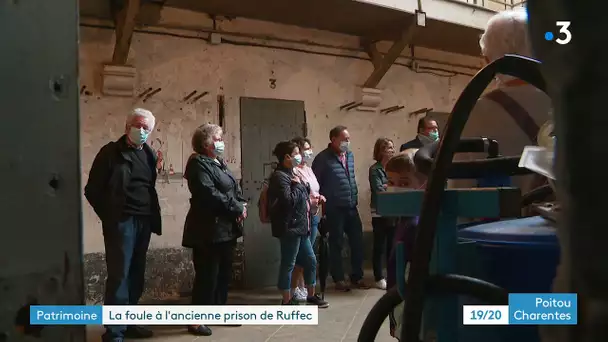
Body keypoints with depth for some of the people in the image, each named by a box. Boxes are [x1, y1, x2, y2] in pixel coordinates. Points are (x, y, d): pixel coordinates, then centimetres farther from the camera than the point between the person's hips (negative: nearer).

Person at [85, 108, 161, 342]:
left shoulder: (149, 155, 13)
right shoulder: (111, 152, -3)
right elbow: (92, 190, -4)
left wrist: (153, 215, 6)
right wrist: (109, 217, -5)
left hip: (144, 223, 6)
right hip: (121, 222, -6)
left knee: (136, 275, 12)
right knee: (119, 276, -6)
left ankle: (128, 323, 24)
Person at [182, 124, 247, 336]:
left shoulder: (219, 163, 18)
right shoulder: (199, 164, -11)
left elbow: (235, 189, 17)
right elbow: (209, 194, -23)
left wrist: (242, 206, -4)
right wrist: (237, 208, -17)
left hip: (226, 228, 9)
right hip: (209, 230, -9)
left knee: (224, 274, 15)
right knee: (207, 276, -4)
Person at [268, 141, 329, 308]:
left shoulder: (291, 174, 16)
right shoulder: (279, 176, -15)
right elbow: (289, 201, -25)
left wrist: (309, 202, 10)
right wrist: (298, 185, -14)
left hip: (300, 226, 10)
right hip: (290, 227, -10)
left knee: (310, 260, 15)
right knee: (288, 264, 0)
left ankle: (311, 295, 29)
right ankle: (287, 300, 11)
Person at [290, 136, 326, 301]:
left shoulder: (308, 169, 15)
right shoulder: (294, 170, -15)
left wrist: (319, 197, 5)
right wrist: (310, 202, -22)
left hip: (314, 215, 9)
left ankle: (303, 287, 24)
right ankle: (294, 289, 8)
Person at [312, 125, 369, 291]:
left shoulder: (350, 155, 11)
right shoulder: (323, 158, -10)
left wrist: (355, 197, 14)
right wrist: (322, 202, -10)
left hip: (351, 206, 6)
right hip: (334, 208, -6)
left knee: (357, 242, 8)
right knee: (336, 244, 5)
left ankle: (357, 277, 22)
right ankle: (339, 279, 16)